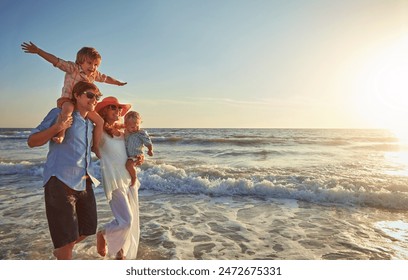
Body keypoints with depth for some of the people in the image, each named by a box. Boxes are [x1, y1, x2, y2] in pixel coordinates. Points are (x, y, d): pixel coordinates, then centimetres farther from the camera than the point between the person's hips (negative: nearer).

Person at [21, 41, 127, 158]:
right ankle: (61, 134, -46)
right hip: (67, 100, -6)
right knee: (69, 108, -44)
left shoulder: (95, 74, 7)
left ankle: (95, 146, 10)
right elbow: (56, 61, -18)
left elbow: (106, 78, 24)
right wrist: (37, 51, -25)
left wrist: (118, 83, 36)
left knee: (100, 121, 1)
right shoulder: (73, 68, -11)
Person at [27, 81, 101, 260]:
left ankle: (61, 251, 46)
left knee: (88, 228, 18)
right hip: (61, 182, -7)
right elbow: (31, 141, -5)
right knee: (67, 236, -1)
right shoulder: (59, 114, -4)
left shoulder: (90, 123, 15)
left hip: (84, 183, 8)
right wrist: (57, 128, -21)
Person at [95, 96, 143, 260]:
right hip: (114, 181, -7)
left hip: (130, 179, 7)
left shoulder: (122, 132, 13)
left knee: (131, 222, 12)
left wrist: (137, 160, 4)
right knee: (126, 221, -13)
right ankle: (103, 234, 19)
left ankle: (120, 255, 32)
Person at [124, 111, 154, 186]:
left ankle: (134, 177, -5)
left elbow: (148, 143, -7)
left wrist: (150, 150, -17)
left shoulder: (141, 133, -8)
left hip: (136, 156, -8)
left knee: (129, 165, -29)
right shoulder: (126, 133, 11)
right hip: (127, 156, 8)